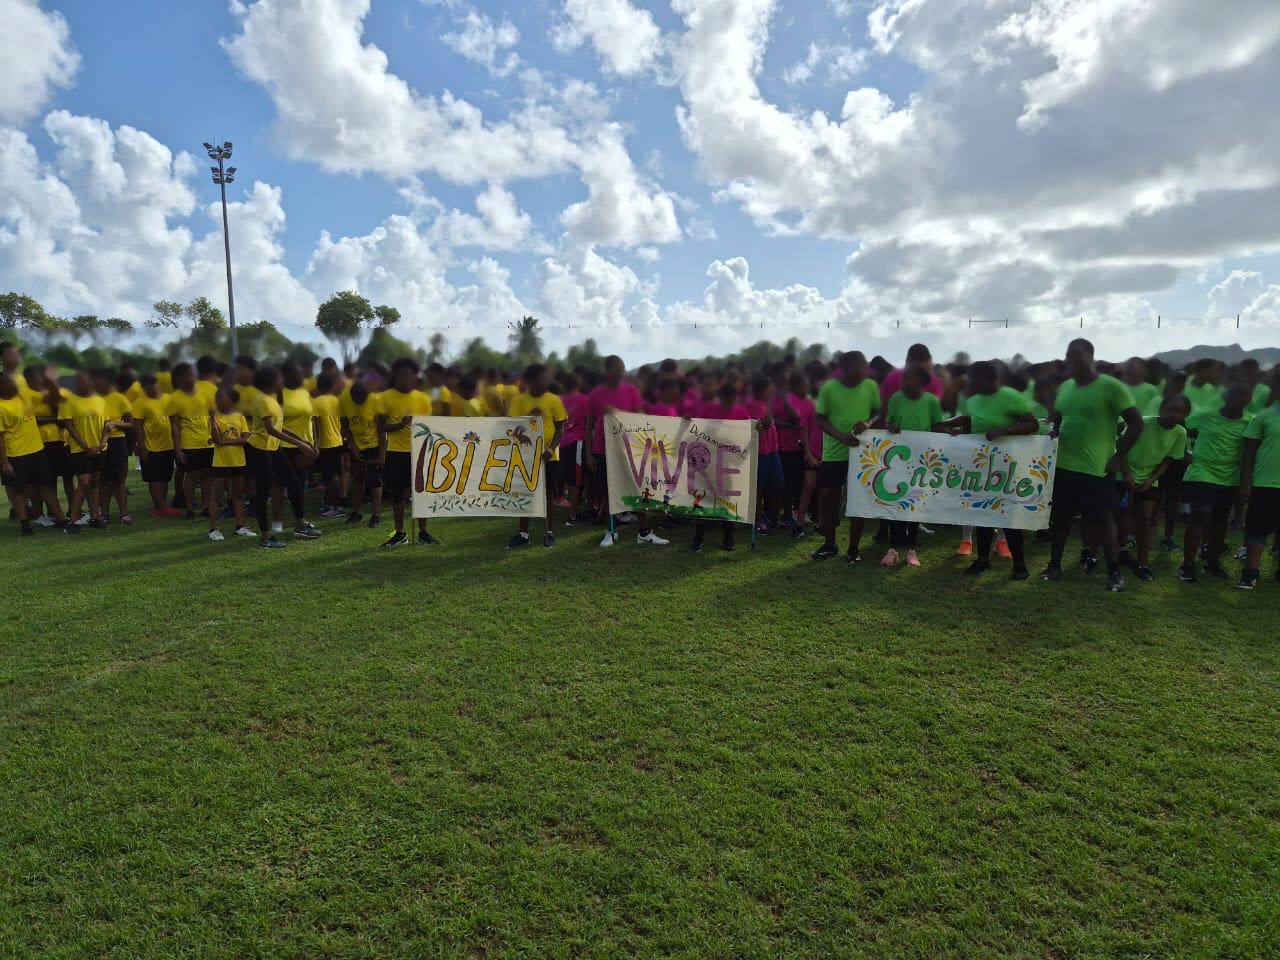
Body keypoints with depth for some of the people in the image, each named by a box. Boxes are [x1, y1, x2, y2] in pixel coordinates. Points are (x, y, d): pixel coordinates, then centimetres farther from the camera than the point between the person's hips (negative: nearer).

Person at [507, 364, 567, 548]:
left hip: (548, 455, -1)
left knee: (547, 493, 6)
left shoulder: (554, 400, -2)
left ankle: (549, 533, 16)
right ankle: (523, 534, 15)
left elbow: (560, 428, -1)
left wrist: (551, 449, -14)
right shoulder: (519, 400, 0)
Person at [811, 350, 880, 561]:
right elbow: (820, 419, -3)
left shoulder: (871, 386, -4)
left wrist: (867, 423, -15)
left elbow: (877, 412, 8)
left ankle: (854, 548, 16)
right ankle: (829, 544, 21)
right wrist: (840, 436, -18)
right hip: (834, 452, 0)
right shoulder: (828, 388, -9)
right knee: (827, 497, 3)